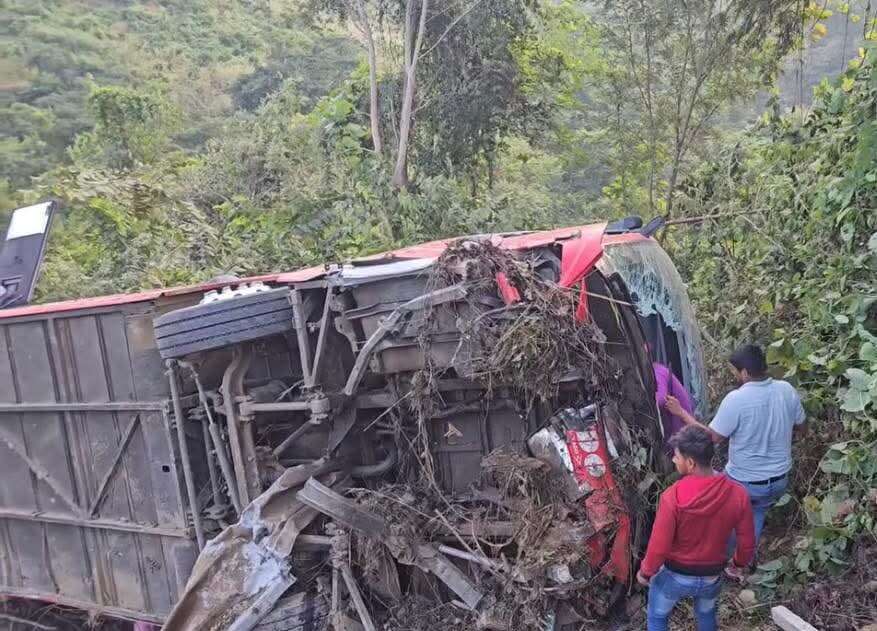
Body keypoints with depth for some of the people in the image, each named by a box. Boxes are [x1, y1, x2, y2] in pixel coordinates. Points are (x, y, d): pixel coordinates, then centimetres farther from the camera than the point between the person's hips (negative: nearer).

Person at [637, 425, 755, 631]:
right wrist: (740, 563, 15)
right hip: (712, 577, 3)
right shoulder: (737, 494, -20)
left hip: (674, 575, -3)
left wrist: (645, 572, -3)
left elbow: (659, 546, -22)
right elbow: (747, 542, -7)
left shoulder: (672, 497, -31)